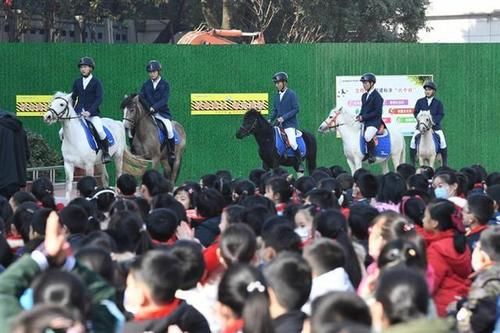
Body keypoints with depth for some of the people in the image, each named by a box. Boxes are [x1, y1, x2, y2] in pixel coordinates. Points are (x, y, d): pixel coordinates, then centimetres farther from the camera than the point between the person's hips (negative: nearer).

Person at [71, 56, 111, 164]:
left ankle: (106, 153, -11)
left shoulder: (96, 82, -1)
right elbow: (73, 97, 16)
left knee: (100, 131, -30)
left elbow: (99, 99, -9)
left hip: (93, 113, -5)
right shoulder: (77, 82, 13)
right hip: (78, 113, 5)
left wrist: (89, 111, -20)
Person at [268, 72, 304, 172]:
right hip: (279, 125, 7)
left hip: (290, 124, -7)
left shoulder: (292, 94, -7)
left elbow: (296, 109, -12)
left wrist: (284, 117, -18)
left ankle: (300, 163, -8)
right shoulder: (277, 96, 13)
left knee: (292, 143, -25)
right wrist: (270, 120, 2)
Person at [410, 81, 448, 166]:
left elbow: (441, 114, -1)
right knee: (413, 141, -14)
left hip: (435, 126, -1)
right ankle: (412, 164, -4)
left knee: (442, 141, -16)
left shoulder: (438, 103, 6)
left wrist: (434, 120, -17)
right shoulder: (420, 102, 8)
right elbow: (416, 113, 4)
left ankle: (445, 164, -4)